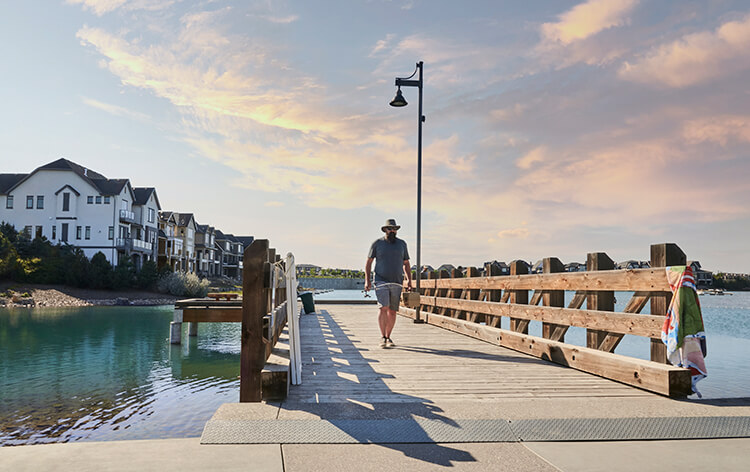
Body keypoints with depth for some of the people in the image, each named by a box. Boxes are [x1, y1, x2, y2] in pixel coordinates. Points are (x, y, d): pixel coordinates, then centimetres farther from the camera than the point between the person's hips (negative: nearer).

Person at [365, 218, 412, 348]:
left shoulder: (402, 244, 11)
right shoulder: (377, 244, 3)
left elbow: (406, 264, 17)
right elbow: (368, 262, 6)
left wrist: (409, 280, 7)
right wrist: (367, 280, -4)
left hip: (397, 283, 3)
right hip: (381, 282, -3)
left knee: (392, 311, 4)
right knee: (383, 308, -15)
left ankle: (388, 337, 17)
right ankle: (383, 338, -11)